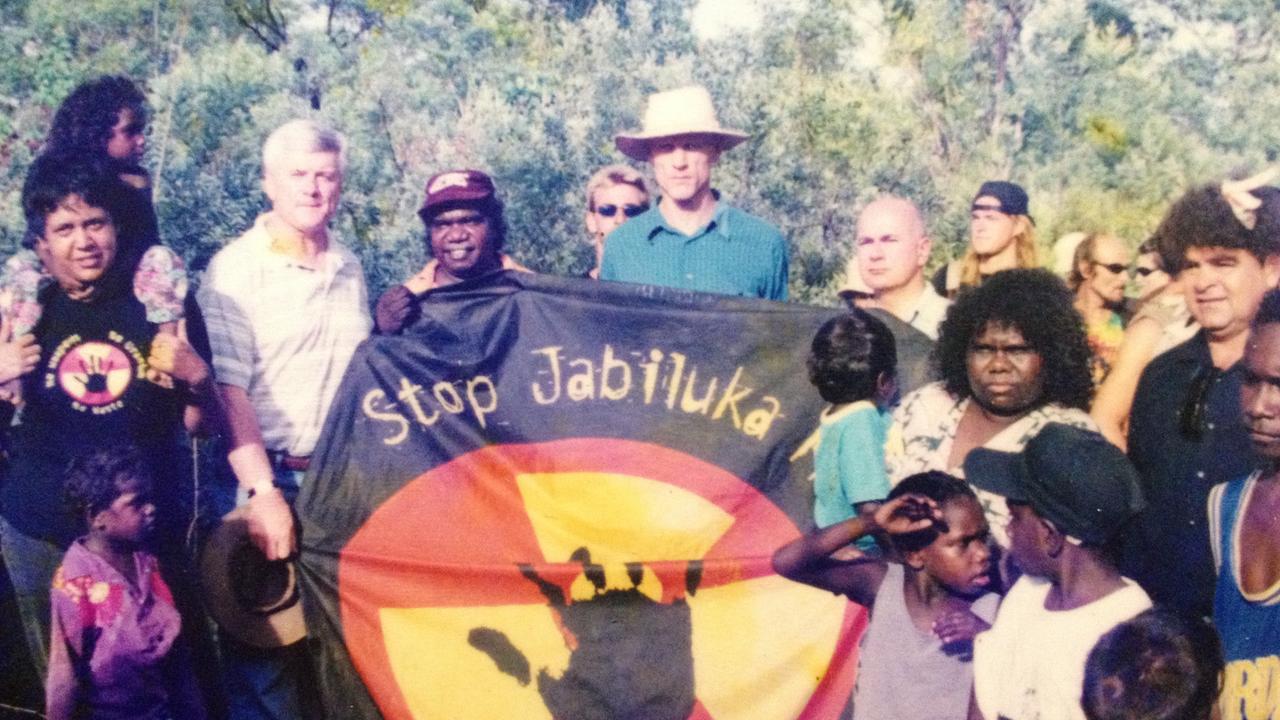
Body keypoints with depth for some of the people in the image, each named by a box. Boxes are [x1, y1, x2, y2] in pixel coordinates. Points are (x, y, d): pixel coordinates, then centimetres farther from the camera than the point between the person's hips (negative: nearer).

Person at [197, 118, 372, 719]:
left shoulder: (349, 269, 11)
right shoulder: (236, 269, -7)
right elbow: (227, 390, -13)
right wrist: (263, 491, -19)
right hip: (270, 481, -5)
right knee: (263, 643, 3)